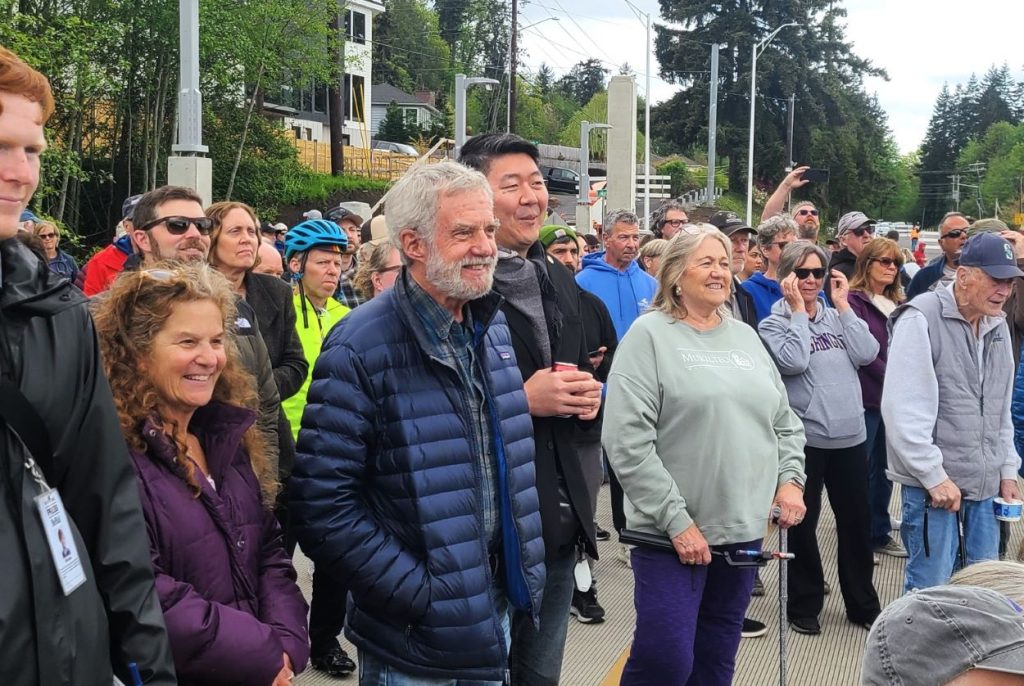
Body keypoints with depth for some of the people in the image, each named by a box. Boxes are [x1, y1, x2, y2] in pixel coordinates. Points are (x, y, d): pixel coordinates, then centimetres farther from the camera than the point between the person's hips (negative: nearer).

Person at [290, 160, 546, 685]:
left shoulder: (493, 327, 4)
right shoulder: (362, 347, -18)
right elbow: (322, 504, -21)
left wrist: (516, 578, 9)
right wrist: (420, 594, -19)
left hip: (494, 611, 7)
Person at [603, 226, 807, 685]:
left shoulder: (745, 336, 12)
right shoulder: (650, 334, -7)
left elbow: (784, 423, 20)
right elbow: (626, 441, -16)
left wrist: (790, 479, 3)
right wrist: (675, 519, -17)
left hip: (744, 529, 6)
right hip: (673, 533, -6)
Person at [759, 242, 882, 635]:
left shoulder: (837, 317, 11)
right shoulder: (774, 323, -2)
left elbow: (867, 354, -5)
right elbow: (794, 361, -20)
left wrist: (842, 305, -2)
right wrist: (798, 310, -12)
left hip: (849, 436, 4)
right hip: (804, 437, -4)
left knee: (856, 522, 13)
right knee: (802, 524, 7)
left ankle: (862, 604, 28)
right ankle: (804, 605, 22)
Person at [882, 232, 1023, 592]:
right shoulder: (921, 319, -13)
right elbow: (904, 411, -18)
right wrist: (934, 477, -17)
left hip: (986, 483, 7)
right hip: (933, 482, -7)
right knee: (931, 586, -2)